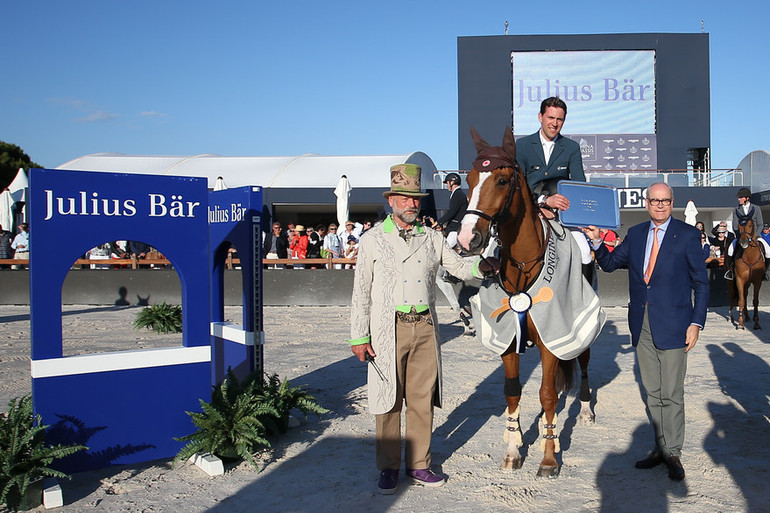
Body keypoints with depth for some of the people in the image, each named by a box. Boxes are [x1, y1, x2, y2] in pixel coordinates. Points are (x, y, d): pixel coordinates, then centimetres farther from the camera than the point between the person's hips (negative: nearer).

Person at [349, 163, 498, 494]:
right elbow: (361, 291, 0)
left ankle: (418, 465, 22)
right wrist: (358, 336, -4)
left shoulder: (432, 238, 9)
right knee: (388, 402, 3)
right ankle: (388, 468, 17)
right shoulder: (373, 240, 1)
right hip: (389, 330, -3)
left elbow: (458, 267, 13)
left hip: (425, 328, 3)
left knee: (422, 401, 9)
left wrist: (481, 266, -10)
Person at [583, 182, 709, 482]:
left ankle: (673, 453, 14)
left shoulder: (687, 235, -3)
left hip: (672, 325, -5)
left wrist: (696, 323, -10)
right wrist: (596, 241, -3)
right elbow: (609, 264, 16)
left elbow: (701, 283, -2)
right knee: (652, 392, 13)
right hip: (642, 326, 5)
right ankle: (661, 448, 24)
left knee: (671, 394, 1)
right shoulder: (635, 234, 9)